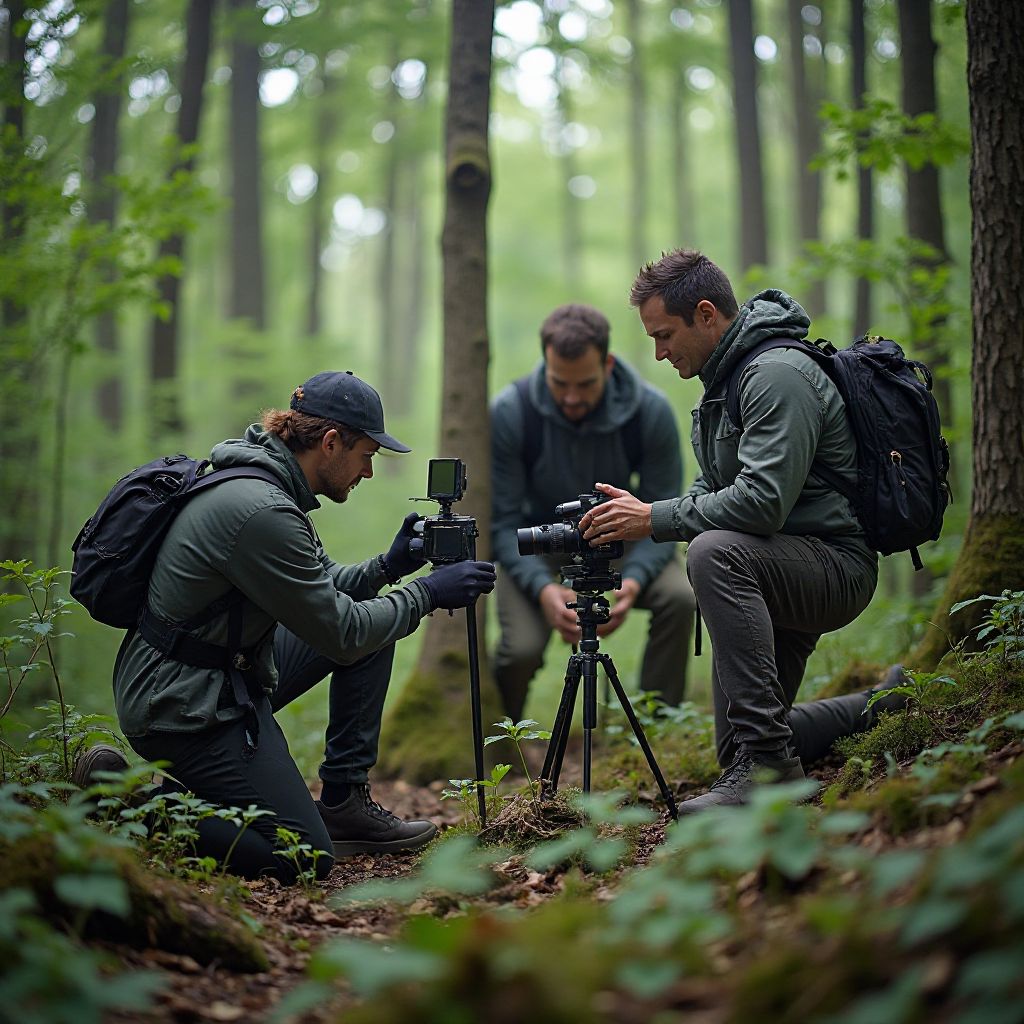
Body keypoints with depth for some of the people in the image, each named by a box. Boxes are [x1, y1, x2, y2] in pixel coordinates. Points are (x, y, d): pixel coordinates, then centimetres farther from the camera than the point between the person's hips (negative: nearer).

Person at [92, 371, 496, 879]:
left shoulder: (271, 486, 6)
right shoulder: (261, 510, -25)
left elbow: (320, 585, 19)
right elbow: (340, 634, -19)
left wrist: (387, 566, 3)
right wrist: (427, 593, -9)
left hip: (230, 674, 10)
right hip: (184, 708, -10)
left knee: (370, 616, 10)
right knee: (304, 857, -11)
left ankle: (343, 802, 12)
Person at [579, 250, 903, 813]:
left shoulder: (777, 375, -20)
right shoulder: (725, 377, 12)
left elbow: (762, 501, -31)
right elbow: (712, 492, 15)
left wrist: (655, 520, -25)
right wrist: (641, 511, -4)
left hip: (835, 565, -10)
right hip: (777, 576, 10)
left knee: (715, 551, -38)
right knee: (737, 745, 12)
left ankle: (767, 757, -35)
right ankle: (886, 702, 28)